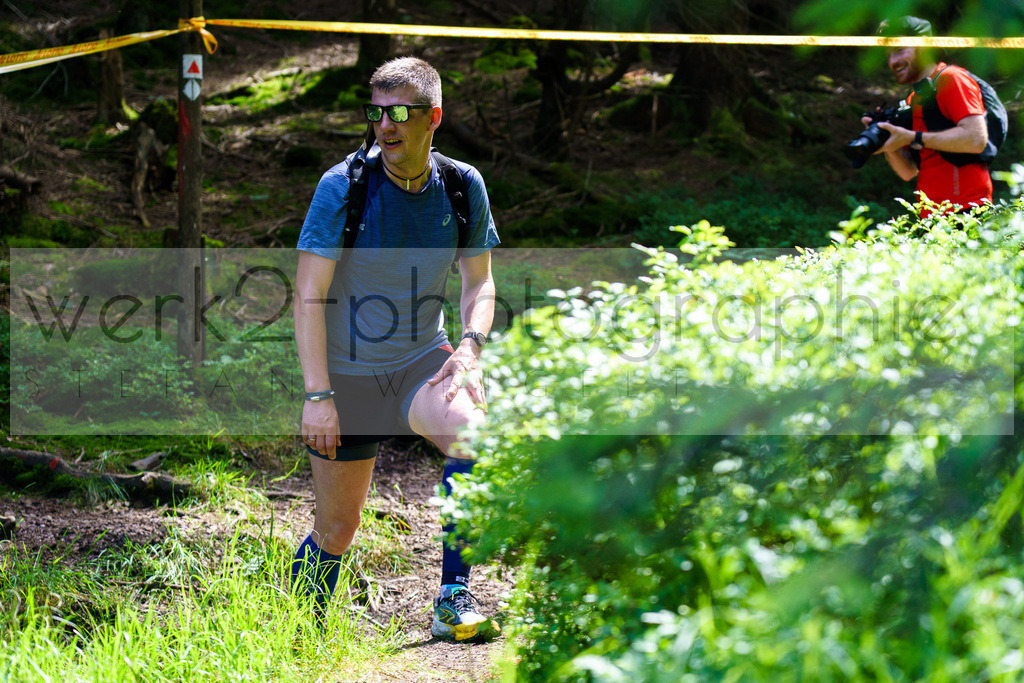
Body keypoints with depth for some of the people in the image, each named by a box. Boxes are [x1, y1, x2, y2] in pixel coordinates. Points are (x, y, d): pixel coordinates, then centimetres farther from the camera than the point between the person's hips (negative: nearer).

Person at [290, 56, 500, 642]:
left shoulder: (463, 186, -3)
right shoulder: (342, 186, -13)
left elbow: (479, 283, 7)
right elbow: (309, 295, -12)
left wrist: (469, 348, -13)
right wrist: (317, 395, -18)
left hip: (423, 362, 2)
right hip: (347, 372, -2)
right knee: (338, 529, 2)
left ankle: (454, 600, -22)